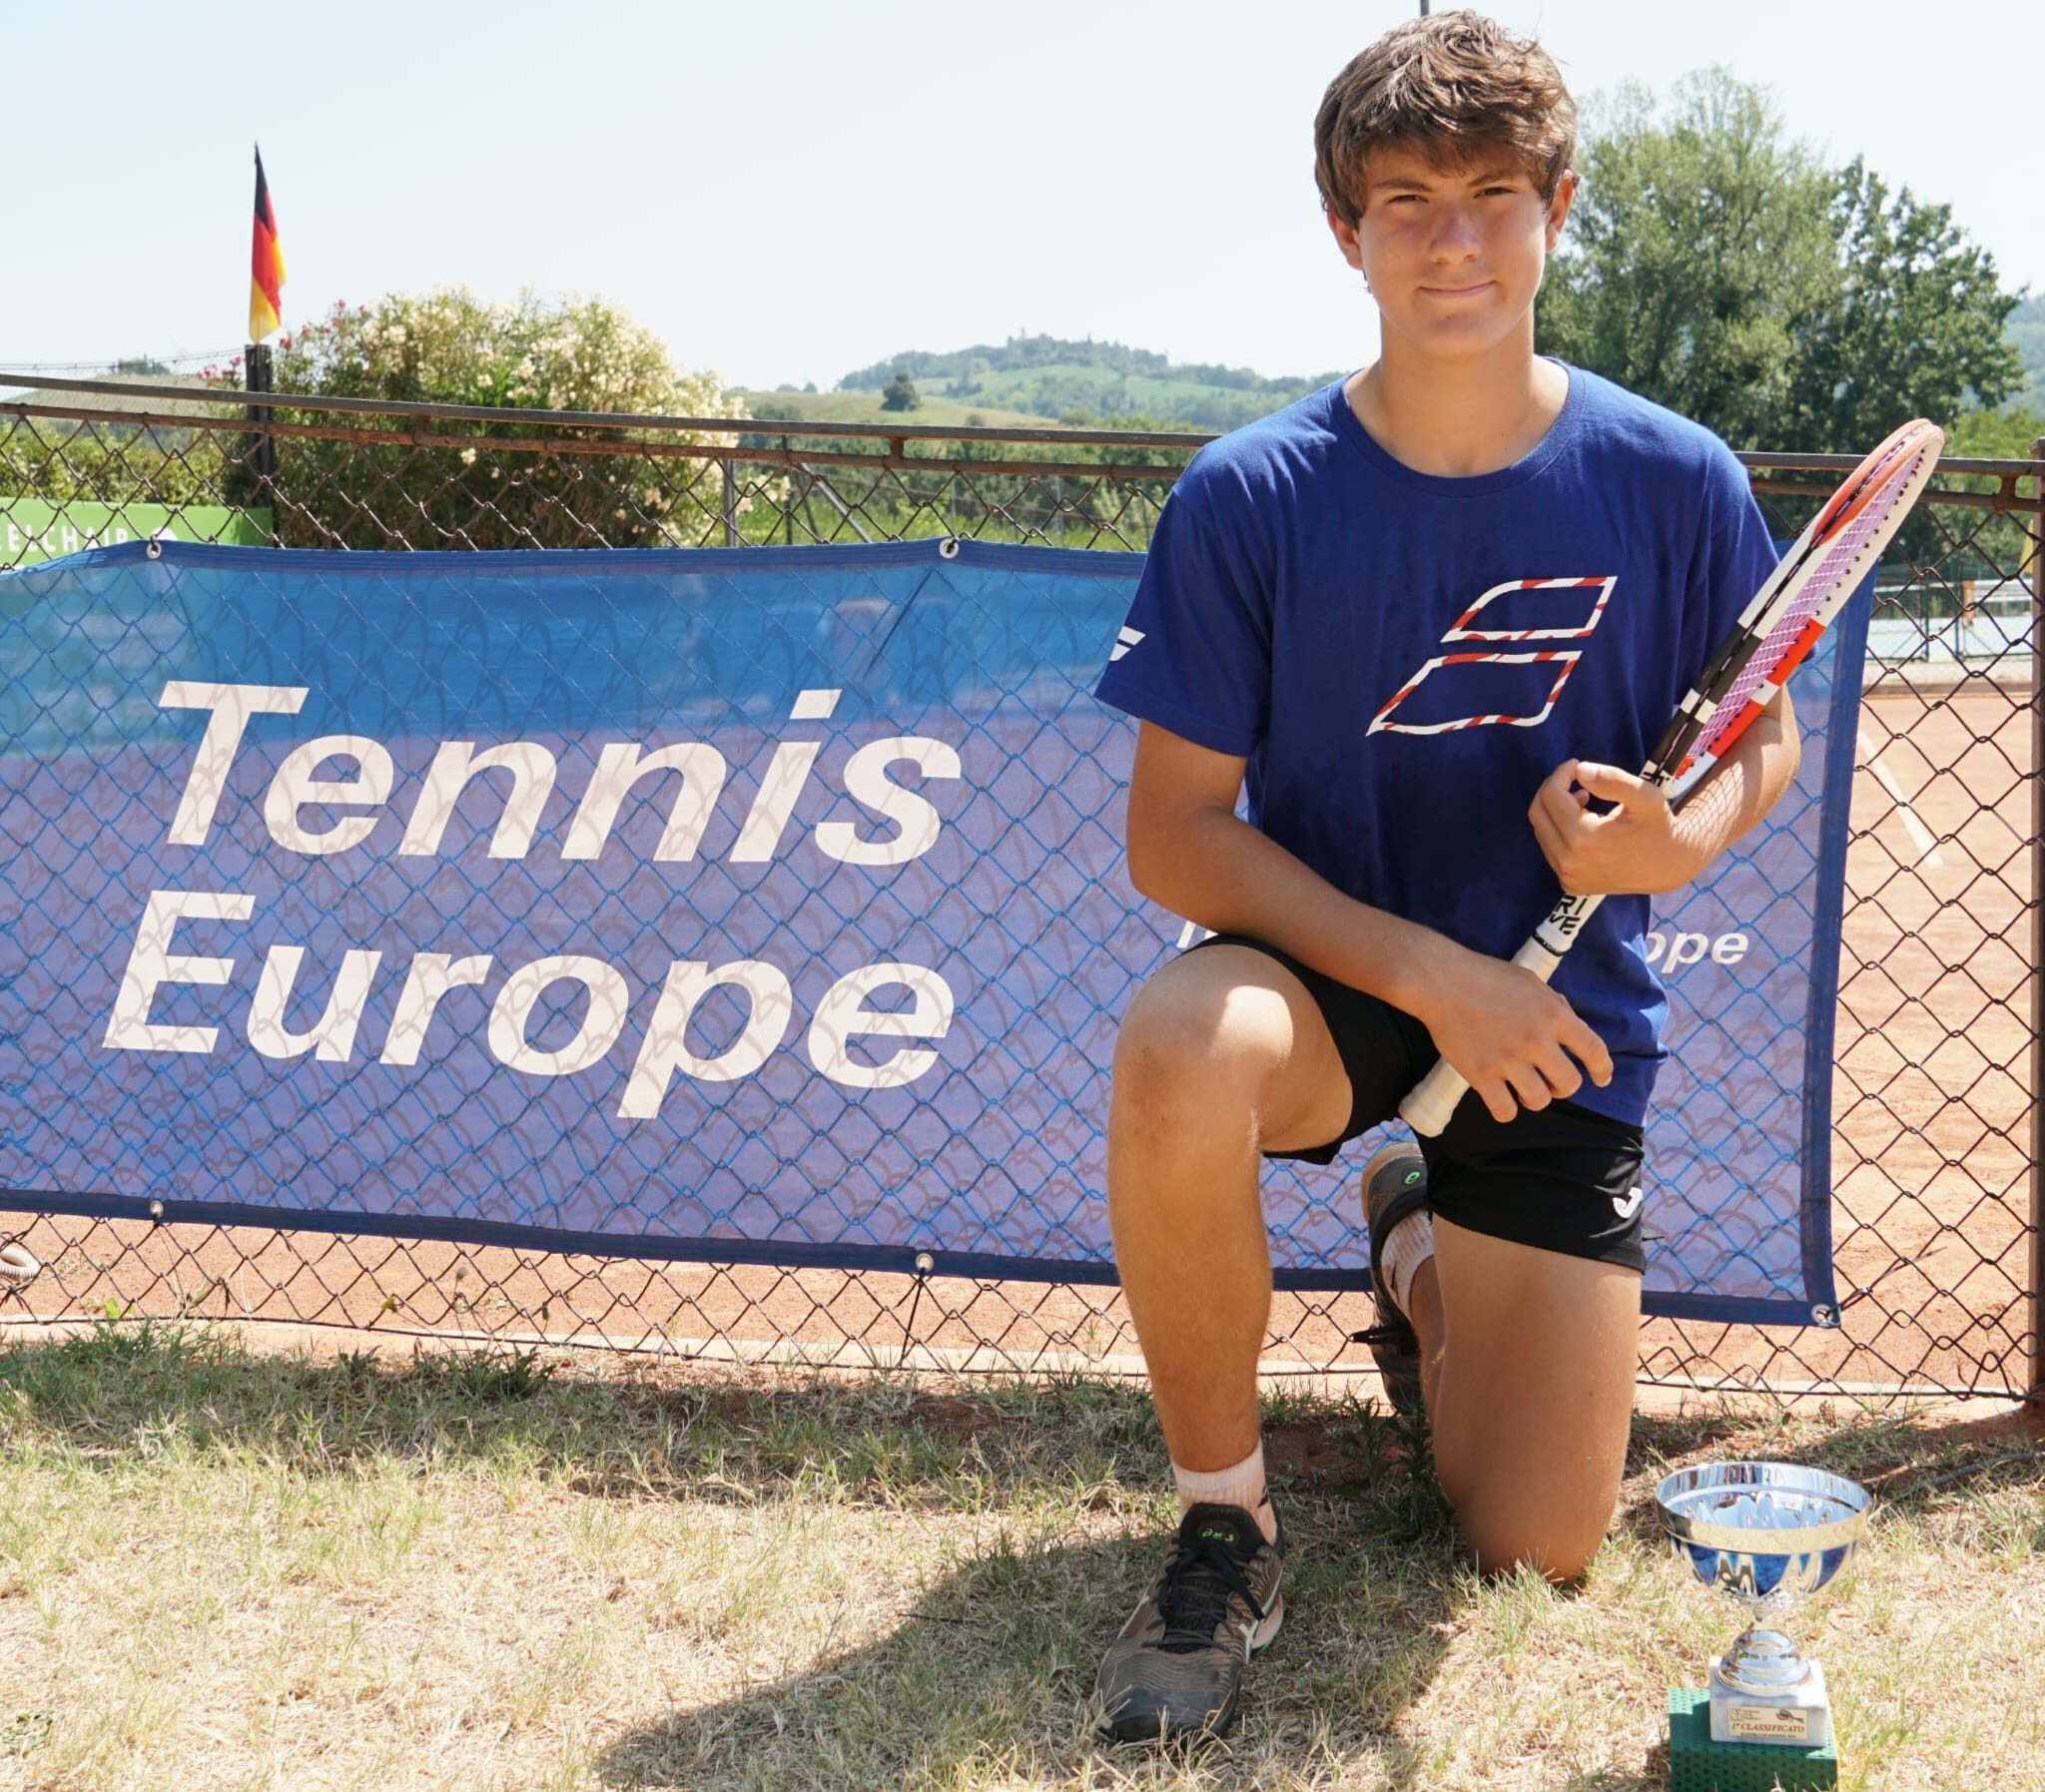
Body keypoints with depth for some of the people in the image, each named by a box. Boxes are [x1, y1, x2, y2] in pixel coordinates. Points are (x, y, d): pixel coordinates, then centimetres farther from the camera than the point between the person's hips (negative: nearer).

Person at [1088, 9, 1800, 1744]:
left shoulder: (1675, 483, -9)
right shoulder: (1252, 497, -13)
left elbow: (1764, 739, 5)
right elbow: (1173, 833, -12)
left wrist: (1684, 838, -20)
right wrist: (1425, 971, -24)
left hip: (1563, 1022, 2)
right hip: (1326, 981, -1)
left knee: (1541, 1552, -1)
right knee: (1180, 1053, -40)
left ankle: (1424, 1259, 33)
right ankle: (1226, 1519, -16)